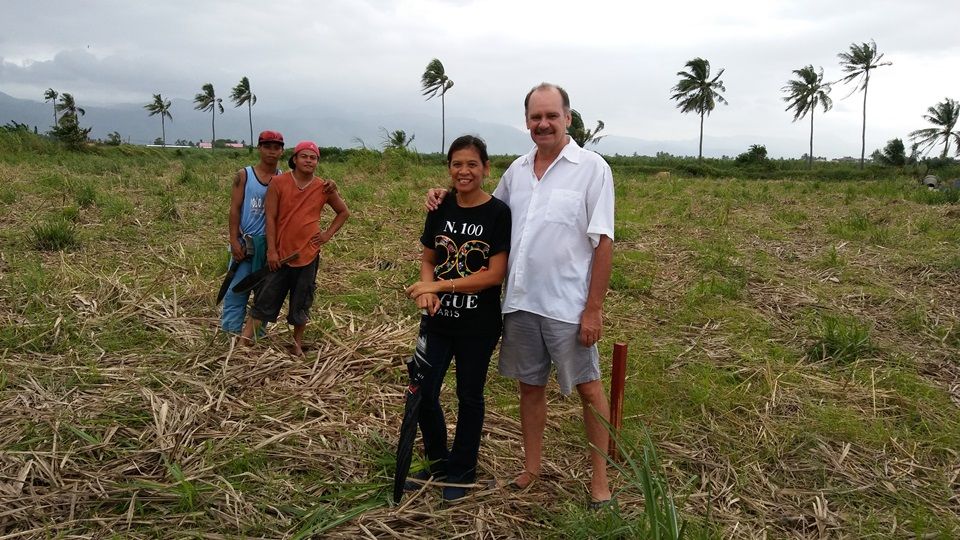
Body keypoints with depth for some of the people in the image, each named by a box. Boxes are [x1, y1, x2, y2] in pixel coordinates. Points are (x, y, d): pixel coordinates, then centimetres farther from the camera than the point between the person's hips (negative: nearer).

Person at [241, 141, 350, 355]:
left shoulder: (324, 188, 0)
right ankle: (244, 340, 9)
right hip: (280, 254, -1)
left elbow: (344, 212, 15)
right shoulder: (278, 182, -6)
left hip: (308, 254, 2)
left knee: (301, 303, 11)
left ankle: (297, 344, 26)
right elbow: (270, 217, -6)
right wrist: (271, 251, -10)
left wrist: (328, 234, 3)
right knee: (266, 298, 1)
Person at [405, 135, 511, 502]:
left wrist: (441, 285, -18)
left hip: (479, 324, -4)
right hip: (439, 319, 4)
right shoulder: (441, 208, 3)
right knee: (423, 393, 4)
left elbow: (495, 274, -16)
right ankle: (438, 462, 29)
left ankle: (462, 471, 31)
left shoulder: (498, 213, -11)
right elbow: (427, 260, 9)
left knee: (469, 396, 11)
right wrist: (427, 289, -12)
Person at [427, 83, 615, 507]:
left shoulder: (592, 167, -8)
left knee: (588, 388, 7)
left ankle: (600, 478, 21)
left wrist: (594, 308, -13)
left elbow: (603, 242, -11)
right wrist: (449, 199, 5)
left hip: (568, 305, -5)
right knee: (530, 385, 15)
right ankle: (531, 468, 32)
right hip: (520, 301, 5)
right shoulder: (517, 169, 8)